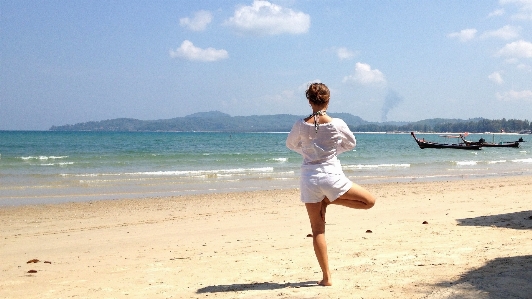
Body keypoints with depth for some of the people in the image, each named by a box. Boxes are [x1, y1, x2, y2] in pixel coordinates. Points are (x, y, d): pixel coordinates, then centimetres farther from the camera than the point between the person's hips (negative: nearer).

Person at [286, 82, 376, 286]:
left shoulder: (301, 125, -4)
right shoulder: (337, 124, -8)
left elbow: (290, 144, 14)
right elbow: (351, 144, 10)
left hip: (309, 177, 3)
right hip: (331, 176, -2)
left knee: (318, 231, 8)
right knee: (369, 201, 16)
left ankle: (326, 277, 9)